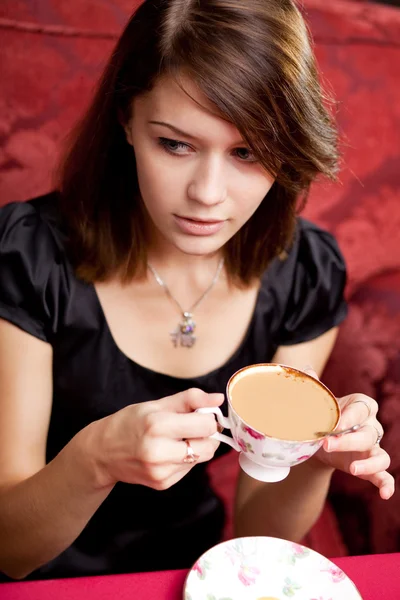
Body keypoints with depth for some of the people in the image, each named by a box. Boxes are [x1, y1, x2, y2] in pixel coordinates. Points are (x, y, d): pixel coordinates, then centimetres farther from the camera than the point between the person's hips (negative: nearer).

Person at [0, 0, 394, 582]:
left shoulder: (307, 274, -12)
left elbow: (256, 534, -4)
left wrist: (316, 457, -24)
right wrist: (98, 457, -35)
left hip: (192, 571, 2)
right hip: (47, 581, -1)